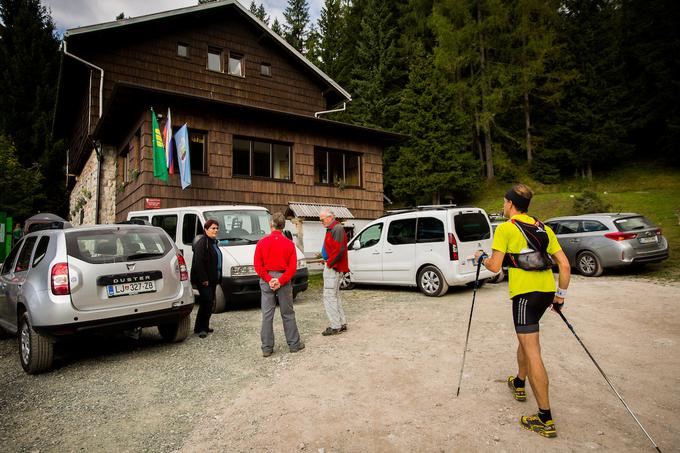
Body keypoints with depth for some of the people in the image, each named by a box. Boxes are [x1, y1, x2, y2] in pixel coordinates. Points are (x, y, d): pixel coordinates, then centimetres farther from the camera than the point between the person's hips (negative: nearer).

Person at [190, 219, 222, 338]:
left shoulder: (214, 242, 17)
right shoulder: (202, 243, -13)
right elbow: (198, 262, -19)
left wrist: (218, 278, 18)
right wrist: (203, 279, -22)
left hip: (212, 279, 9)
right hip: (204, 280, -9)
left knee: (210, 303, 13)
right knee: (206, 302, -11)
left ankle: (204, 327, 22)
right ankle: (200, 328, -2)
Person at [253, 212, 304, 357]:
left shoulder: (262, 242, -2)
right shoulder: (289, 244, -3)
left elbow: (257, 265, -7)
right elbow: (292, 267, -10)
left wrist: (269, 279, -9)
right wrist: (280, 281, -12)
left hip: (266, 281, 1)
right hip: (284, 281, 0)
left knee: (267, 315, 7)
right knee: (288, 314, 11)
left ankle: (267, 348, 13)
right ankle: (294, 344, 20)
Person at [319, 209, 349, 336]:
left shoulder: (337, 228, -15)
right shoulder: (332, 229, 17)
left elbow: (339, 250, -24)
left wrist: (330, 263, -15)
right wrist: (328, 262, 10)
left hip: (333, 268, -11)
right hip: (332, 267, 11)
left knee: (329, 297, -7)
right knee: (335, 296, 16)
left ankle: (335, 326, -2)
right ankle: (342, 323, 23)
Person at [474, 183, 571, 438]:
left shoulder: (505, 228, -5)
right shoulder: (543, 229, 14)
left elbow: (495, 266, -9)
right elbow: (565, 265, 11)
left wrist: (481, 258, 11)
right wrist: (560, 295, 18)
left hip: (525, 292, -8)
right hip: (547, 291, 8)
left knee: (532, 352, -5)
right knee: (525, 337, 27)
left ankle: (545, 419, -1)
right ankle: (519, 384, 45)